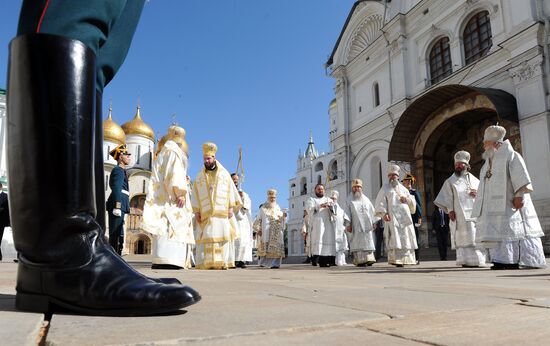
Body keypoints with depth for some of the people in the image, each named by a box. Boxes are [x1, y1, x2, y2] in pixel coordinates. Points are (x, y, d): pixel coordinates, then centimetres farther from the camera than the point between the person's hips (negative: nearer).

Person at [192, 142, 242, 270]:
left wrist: (231, 207, -3)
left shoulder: (224, 173, 10)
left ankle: (224, 262, -6)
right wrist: (196, 211, 0)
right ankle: (208, 263, -7)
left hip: (222, 212, -1)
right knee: (207, 237, -6)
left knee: (223, 236, -7)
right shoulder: (199, 176, 12)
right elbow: (196, 194, 9)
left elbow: (231, 190, 6)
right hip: (206, 213, 1)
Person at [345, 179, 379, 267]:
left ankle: (369, 259, 1)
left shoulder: (366, 199, 17)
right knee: (358, 241, -6)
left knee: (368, 241, -2)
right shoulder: (350, 200, 8)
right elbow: (348, 213, 1)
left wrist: (374, 222, 5)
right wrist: (348, 224, -9)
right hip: (356, 225, -3)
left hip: (367, 225, 3)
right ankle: (359, 260, -6)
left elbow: (372, 210, 15)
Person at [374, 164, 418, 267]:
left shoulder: (403, 188, 21)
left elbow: (413, 202, 21)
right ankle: (397, 260, -14)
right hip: (393, 217, -5)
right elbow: (380, 203, -3)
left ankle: (406, 258, 12)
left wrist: (407, 199, -2)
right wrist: (384, 213, -18)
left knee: (406, 237, 3)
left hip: (405, 217, 5)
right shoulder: (385, 188, 8)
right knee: (395, 238, -12)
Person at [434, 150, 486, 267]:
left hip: (474, 213, 2)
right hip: (459, 215, -2)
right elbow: (447, 197, 1)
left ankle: (476, 260, 4)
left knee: (475, 237, -2)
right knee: (462, 238, -5)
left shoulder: (475, 180, 18)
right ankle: (465, 260, -2)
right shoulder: (450, 181, 10)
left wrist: (478, 194, -4)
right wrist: (449, 210, -11)